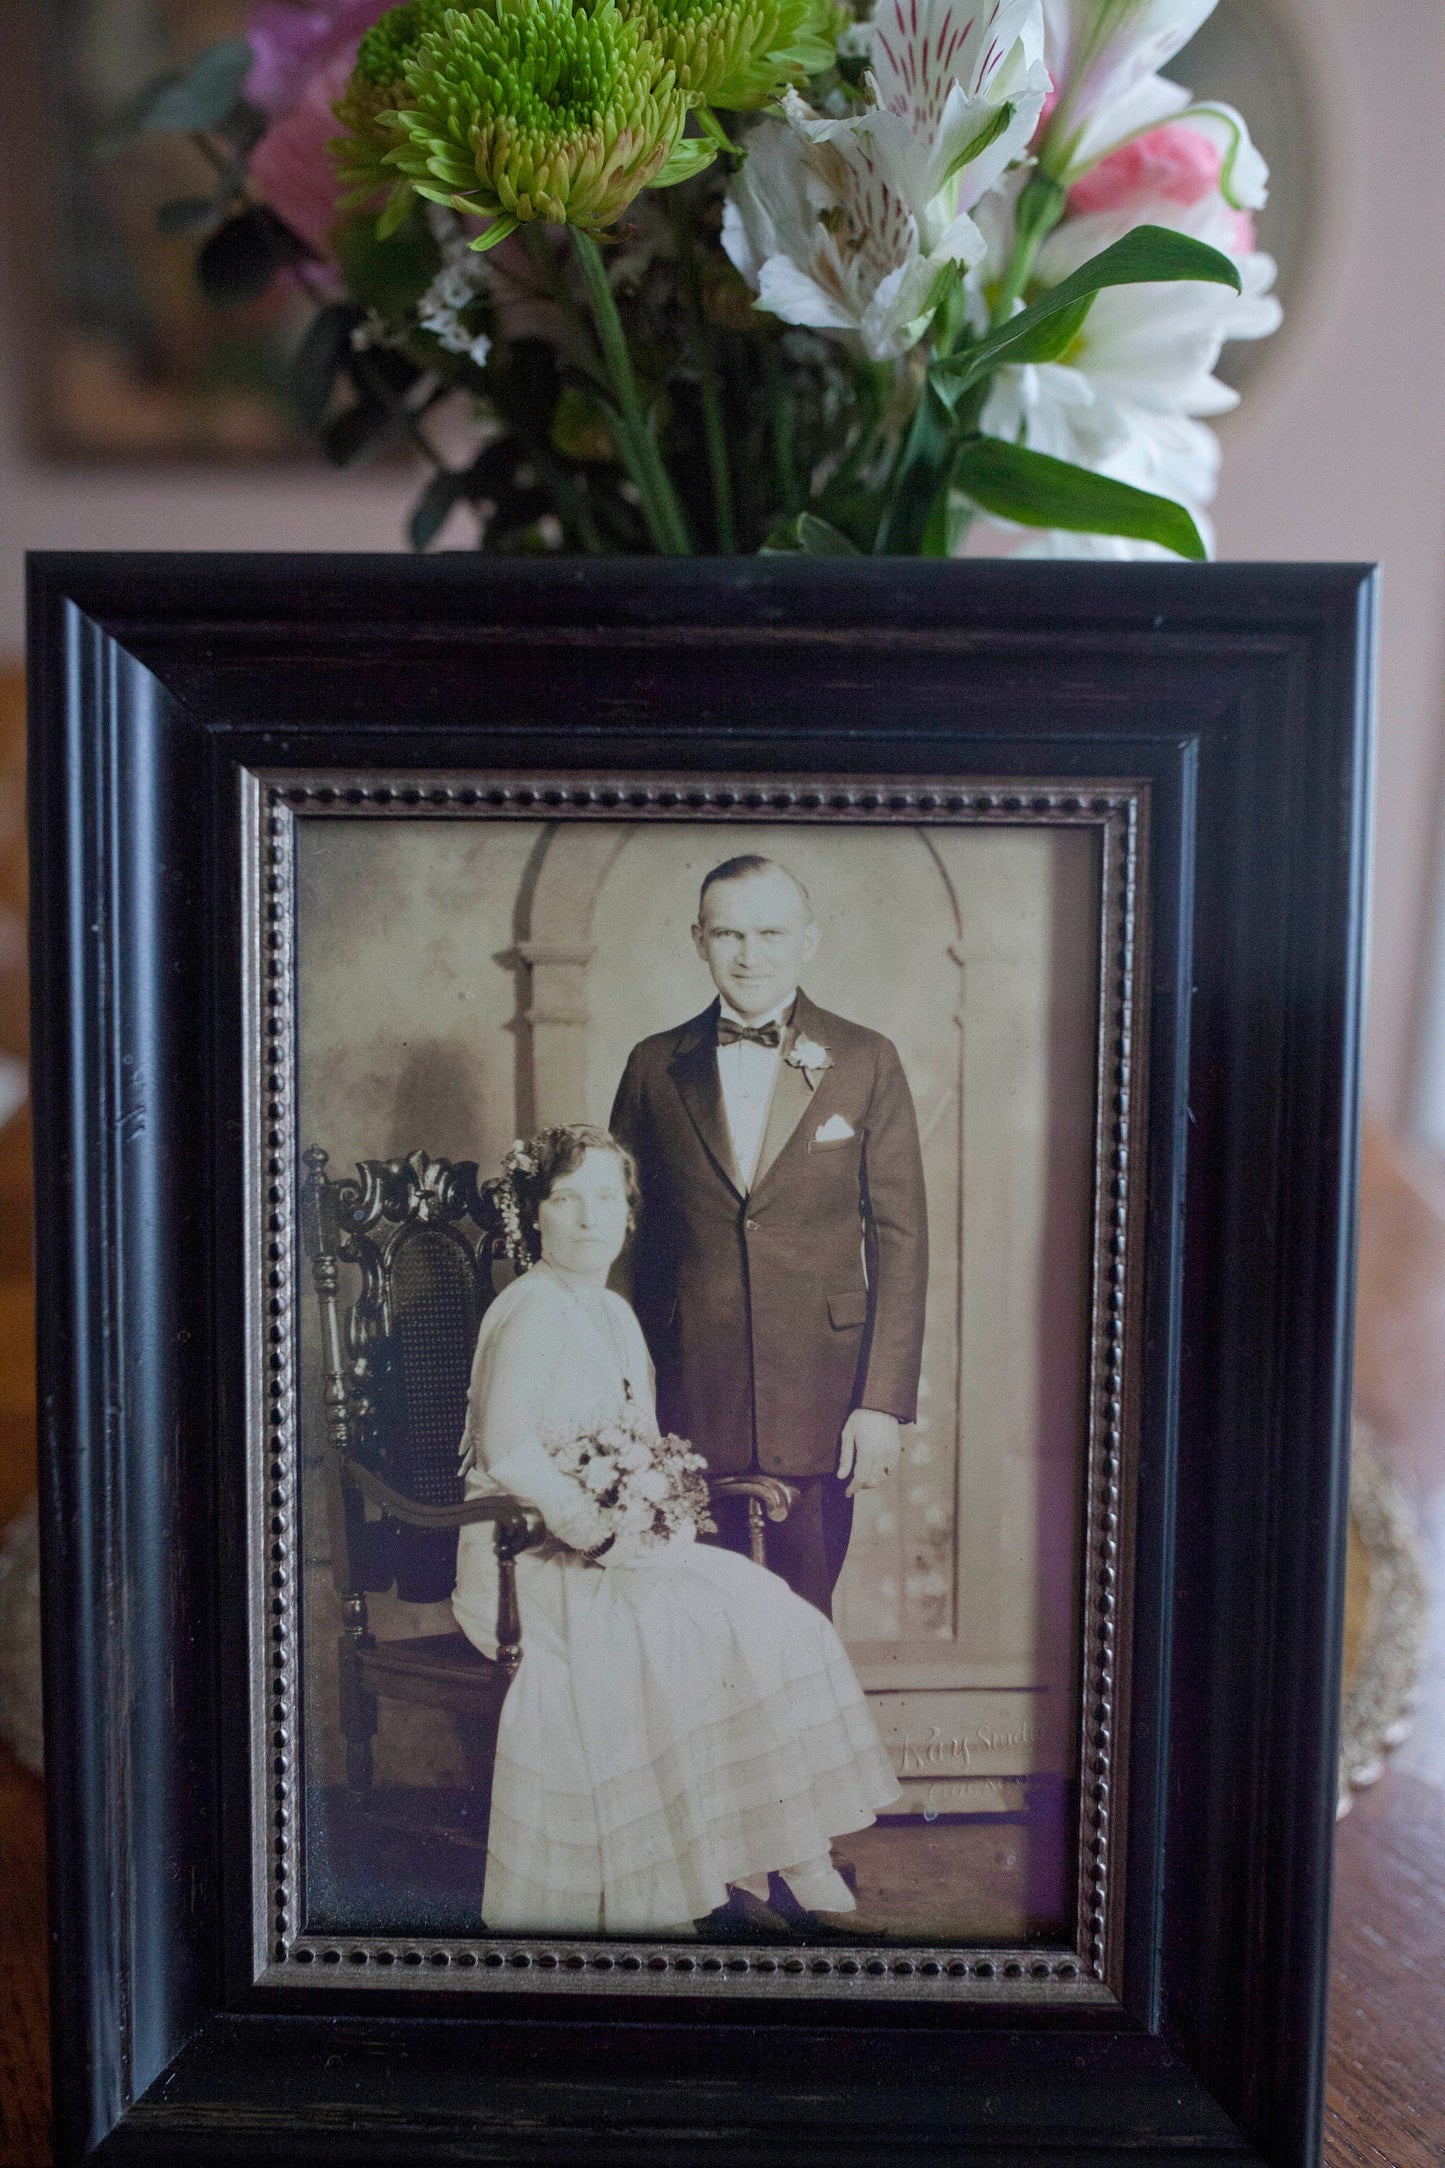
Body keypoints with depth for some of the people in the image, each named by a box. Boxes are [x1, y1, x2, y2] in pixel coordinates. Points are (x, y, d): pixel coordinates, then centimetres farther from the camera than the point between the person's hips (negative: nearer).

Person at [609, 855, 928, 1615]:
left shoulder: (865, 1062, 2)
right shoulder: (655, 1066, 6)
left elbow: (900, 1239, 0)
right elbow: (623, 1235, 9)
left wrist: (883, 1402, -5)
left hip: (816, 1408, -1)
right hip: (688, 1403, 1)